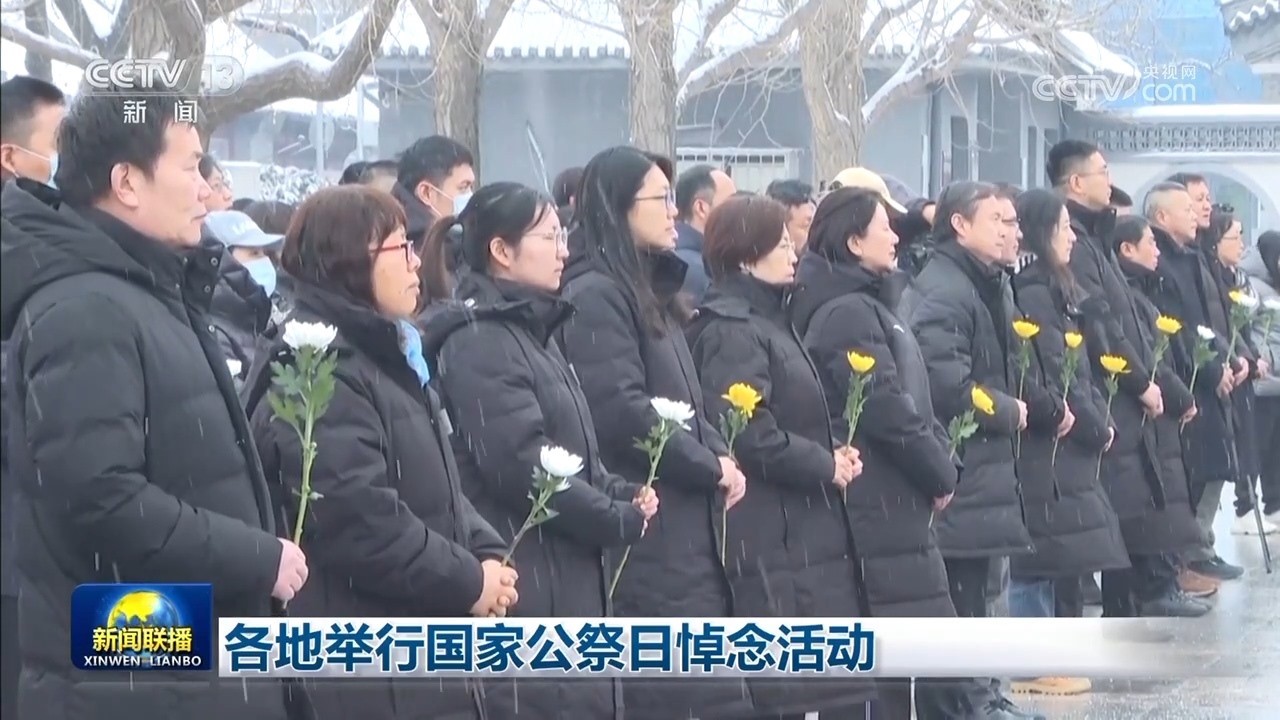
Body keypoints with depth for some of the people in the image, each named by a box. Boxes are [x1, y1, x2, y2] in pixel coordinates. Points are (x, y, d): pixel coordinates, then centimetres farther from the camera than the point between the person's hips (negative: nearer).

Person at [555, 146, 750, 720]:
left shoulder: (647, 289, 18)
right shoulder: (595, 296, -13)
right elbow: (621, 414, -22)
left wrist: (719, 456, 3)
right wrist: (711, 467, -11)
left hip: (684, 526, 10)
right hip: (649, 532, -10)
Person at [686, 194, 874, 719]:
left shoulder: (767, 321, 18)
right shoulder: (731, 332, -13)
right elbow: (749, 435, -24)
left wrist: (833, 457, 5)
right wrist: (825, 465, -12)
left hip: (804, 534, 10)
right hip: (771, 542, -10)